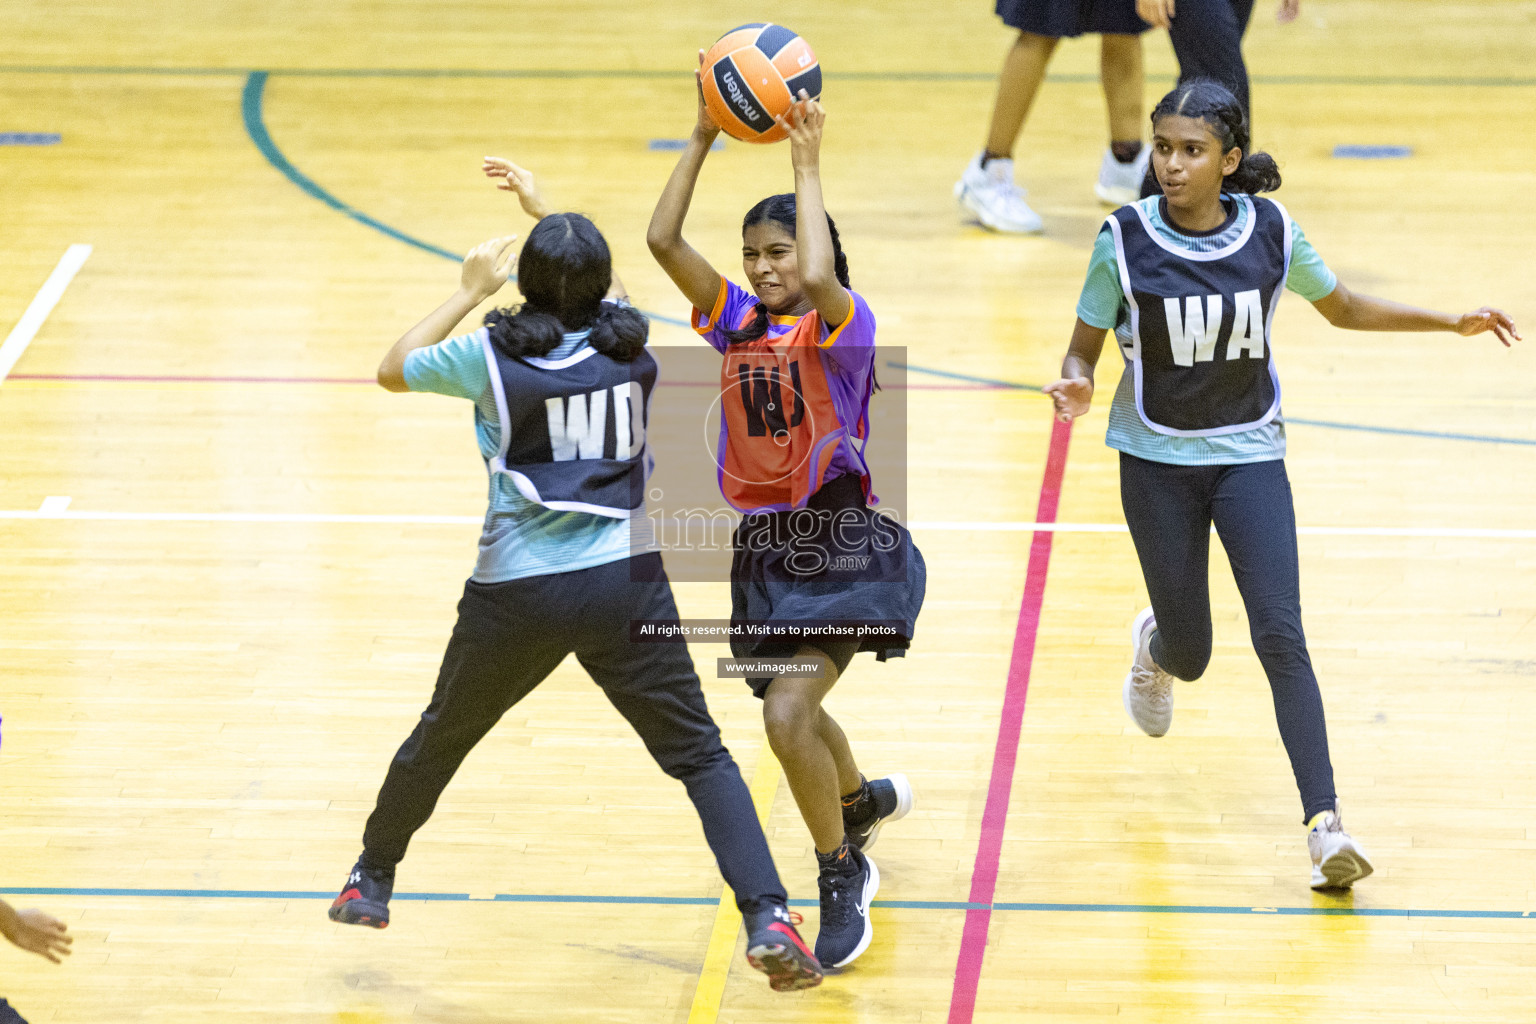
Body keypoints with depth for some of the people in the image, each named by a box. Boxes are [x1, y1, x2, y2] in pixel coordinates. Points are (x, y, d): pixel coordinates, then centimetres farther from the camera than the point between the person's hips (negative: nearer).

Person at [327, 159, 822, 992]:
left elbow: (392, 368, 13)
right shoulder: (626, 340, 1)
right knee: (700, 755, 4)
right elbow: (604, 286, 26)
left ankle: (370, 882, 41)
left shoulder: (492, 354, -7)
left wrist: (472, 290, 20)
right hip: (625, 582, 1)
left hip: (517, 594, -1)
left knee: (440, 738, 23)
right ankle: (767, 920, -12)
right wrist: (544, 208, 35)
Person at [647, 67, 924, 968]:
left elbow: (819, 277, -35)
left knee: (788, 715, -21)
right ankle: (865, 800, 56)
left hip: (841, 547, -7)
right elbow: (663, 238, -9)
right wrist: (705, 135, -12)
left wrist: (807, 164, -26)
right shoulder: (736, 321, 3)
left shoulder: (842, 325, -11)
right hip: (764, 548, 7)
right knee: (790, 715, 23)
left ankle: (843, 875, -1)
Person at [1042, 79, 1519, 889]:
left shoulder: (1270, 232, -8)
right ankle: (1154, 643, 48)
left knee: (1280, 637, -14)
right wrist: (1075, 387, -28)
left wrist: (1451, 322, 3)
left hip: (1248, 456, 0)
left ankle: (1324, 825, -15)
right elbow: (1085, 346, -5)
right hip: (1157, 460, 0)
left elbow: (1343, 308, 10)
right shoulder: (1125, 240, -13)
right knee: (1190, 655, 8)